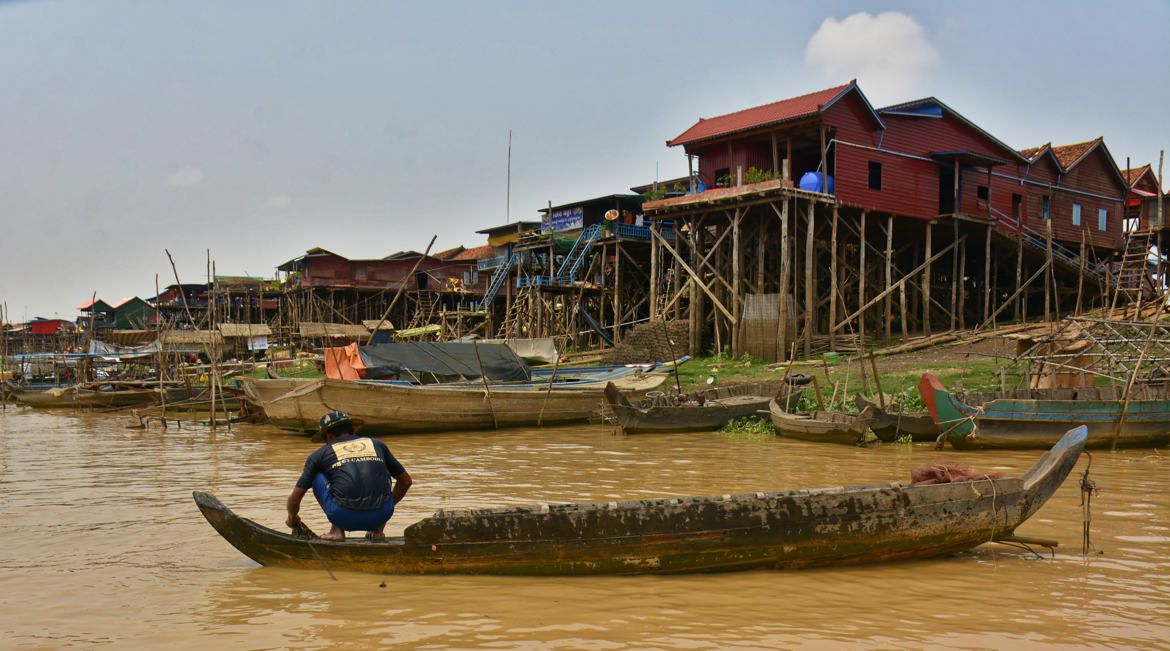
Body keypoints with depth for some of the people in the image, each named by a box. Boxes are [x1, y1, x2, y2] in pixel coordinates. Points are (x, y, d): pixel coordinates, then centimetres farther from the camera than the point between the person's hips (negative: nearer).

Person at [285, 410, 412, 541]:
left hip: (345, 518, -2)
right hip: (382, 515, 2)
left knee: (318, 476, 23)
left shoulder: (320, 454, 17)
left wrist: (292, 519, 40)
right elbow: (406, 481, 32)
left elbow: (294, 499, 18)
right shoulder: (377, 444, 23)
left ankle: (337, 530, 13)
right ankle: (379, 530, 19)